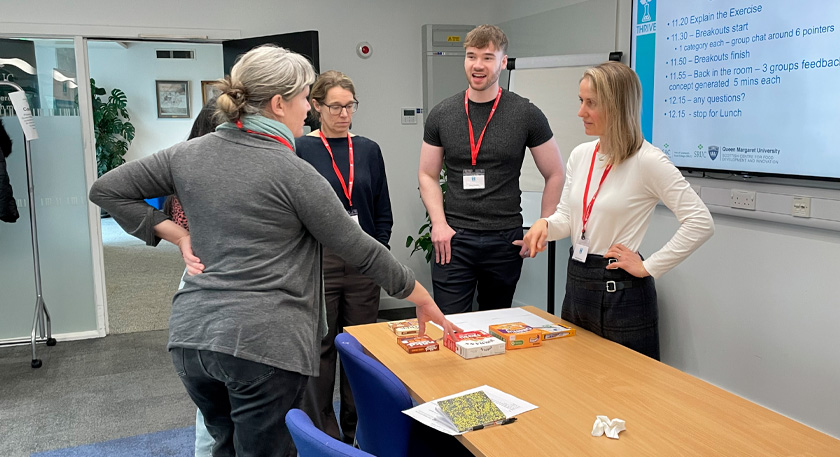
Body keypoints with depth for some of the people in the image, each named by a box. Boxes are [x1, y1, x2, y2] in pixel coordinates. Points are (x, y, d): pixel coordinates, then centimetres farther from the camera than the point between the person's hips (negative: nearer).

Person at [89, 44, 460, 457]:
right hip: (264, 344, -6)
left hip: (191, 336, 7)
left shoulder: (191, 154, 5)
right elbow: (361, 250, -6)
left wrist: (178, 235, 8)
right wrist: (424, 301, 6)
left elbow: (106, 190, 13)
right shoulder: (292, 172, -11)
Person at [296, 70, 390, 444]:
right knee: (320, 350, 5)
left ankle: (357, 432, 26)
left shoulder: (368, 150, 9)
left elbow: (383, 213, 12)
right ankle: (322, 437, 20)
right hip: (318, 263, -3)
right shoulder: (300, 150, -3)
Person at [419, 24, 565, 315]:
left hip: (505, 240, 0)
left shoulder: (526, 114, -1)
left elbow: (555, 175, 5)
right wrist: (439, 223, -5)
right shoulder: (442, 114, 4)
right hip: (453, 238, 1)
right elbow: (428, 175, 9)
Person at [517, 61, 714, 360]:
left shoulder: (648, 161, -15)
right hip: (577, 282, 7)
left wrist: (649, 268, -15)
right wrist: (545, 224, -10)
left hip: (622, 291, -7)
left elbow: (700, 223, -18)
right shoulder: (580, 156, 5)